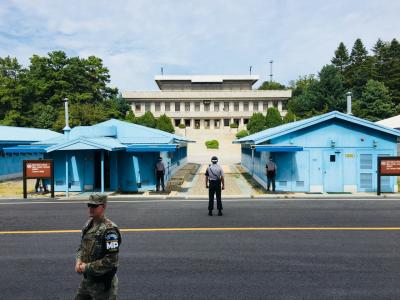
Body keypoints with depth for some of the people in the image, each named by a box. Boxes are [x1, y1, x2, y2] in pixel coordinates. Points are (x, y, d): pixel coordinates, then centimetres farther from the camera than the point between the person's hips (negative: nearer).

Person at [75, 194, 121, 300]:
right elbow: (82, 246, 16)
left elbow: (111, 260, -25)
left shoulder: (109, 229, -23)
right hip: (86, 279, 8)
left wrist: (87, 267, -18)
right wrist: (79, 261, -3)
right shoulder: (88, 224, 3)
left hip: (103, 283, -7)